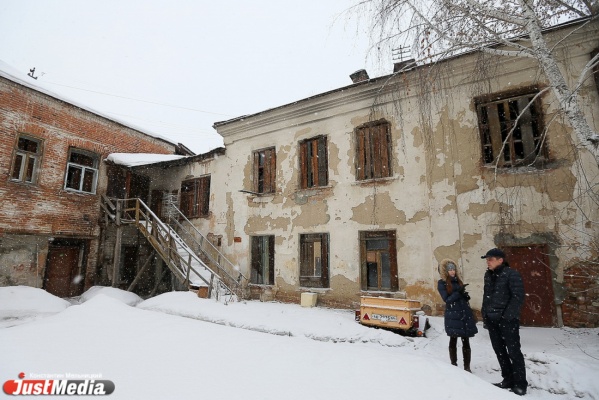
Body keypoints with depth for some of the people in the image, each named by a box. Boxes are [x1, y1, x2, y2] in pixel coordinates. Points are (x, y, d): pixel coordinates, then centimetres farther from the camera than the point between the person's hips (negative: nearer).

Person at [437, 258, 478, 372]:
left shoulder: (458, 280, 11)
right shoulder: (441, 283, -5)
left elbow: (463, 297, 17)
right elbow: (447, 299, -12)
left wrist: (465, 295, -7)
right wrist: (459, 292, -22)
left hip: (465, 313, 4)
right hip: (453, 315, -4)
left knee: (466, 340, 5)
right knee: (453, 340, 6)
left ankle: (467, 366, 14)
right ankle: (454, 364, 19)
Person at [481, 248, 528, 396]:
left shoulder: (511, 274, -9)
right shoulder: (488, 275, 11)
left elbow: (518, 296, -13)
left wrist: (508, 315, -17)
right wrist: (485, 314, 12)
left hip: (508, 320, -7)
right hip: (492, 320, 7)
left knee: (513, 351, 3)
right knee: (499, 350, 13)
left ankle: (520, 384, 16)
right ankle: (508, 379, 26)